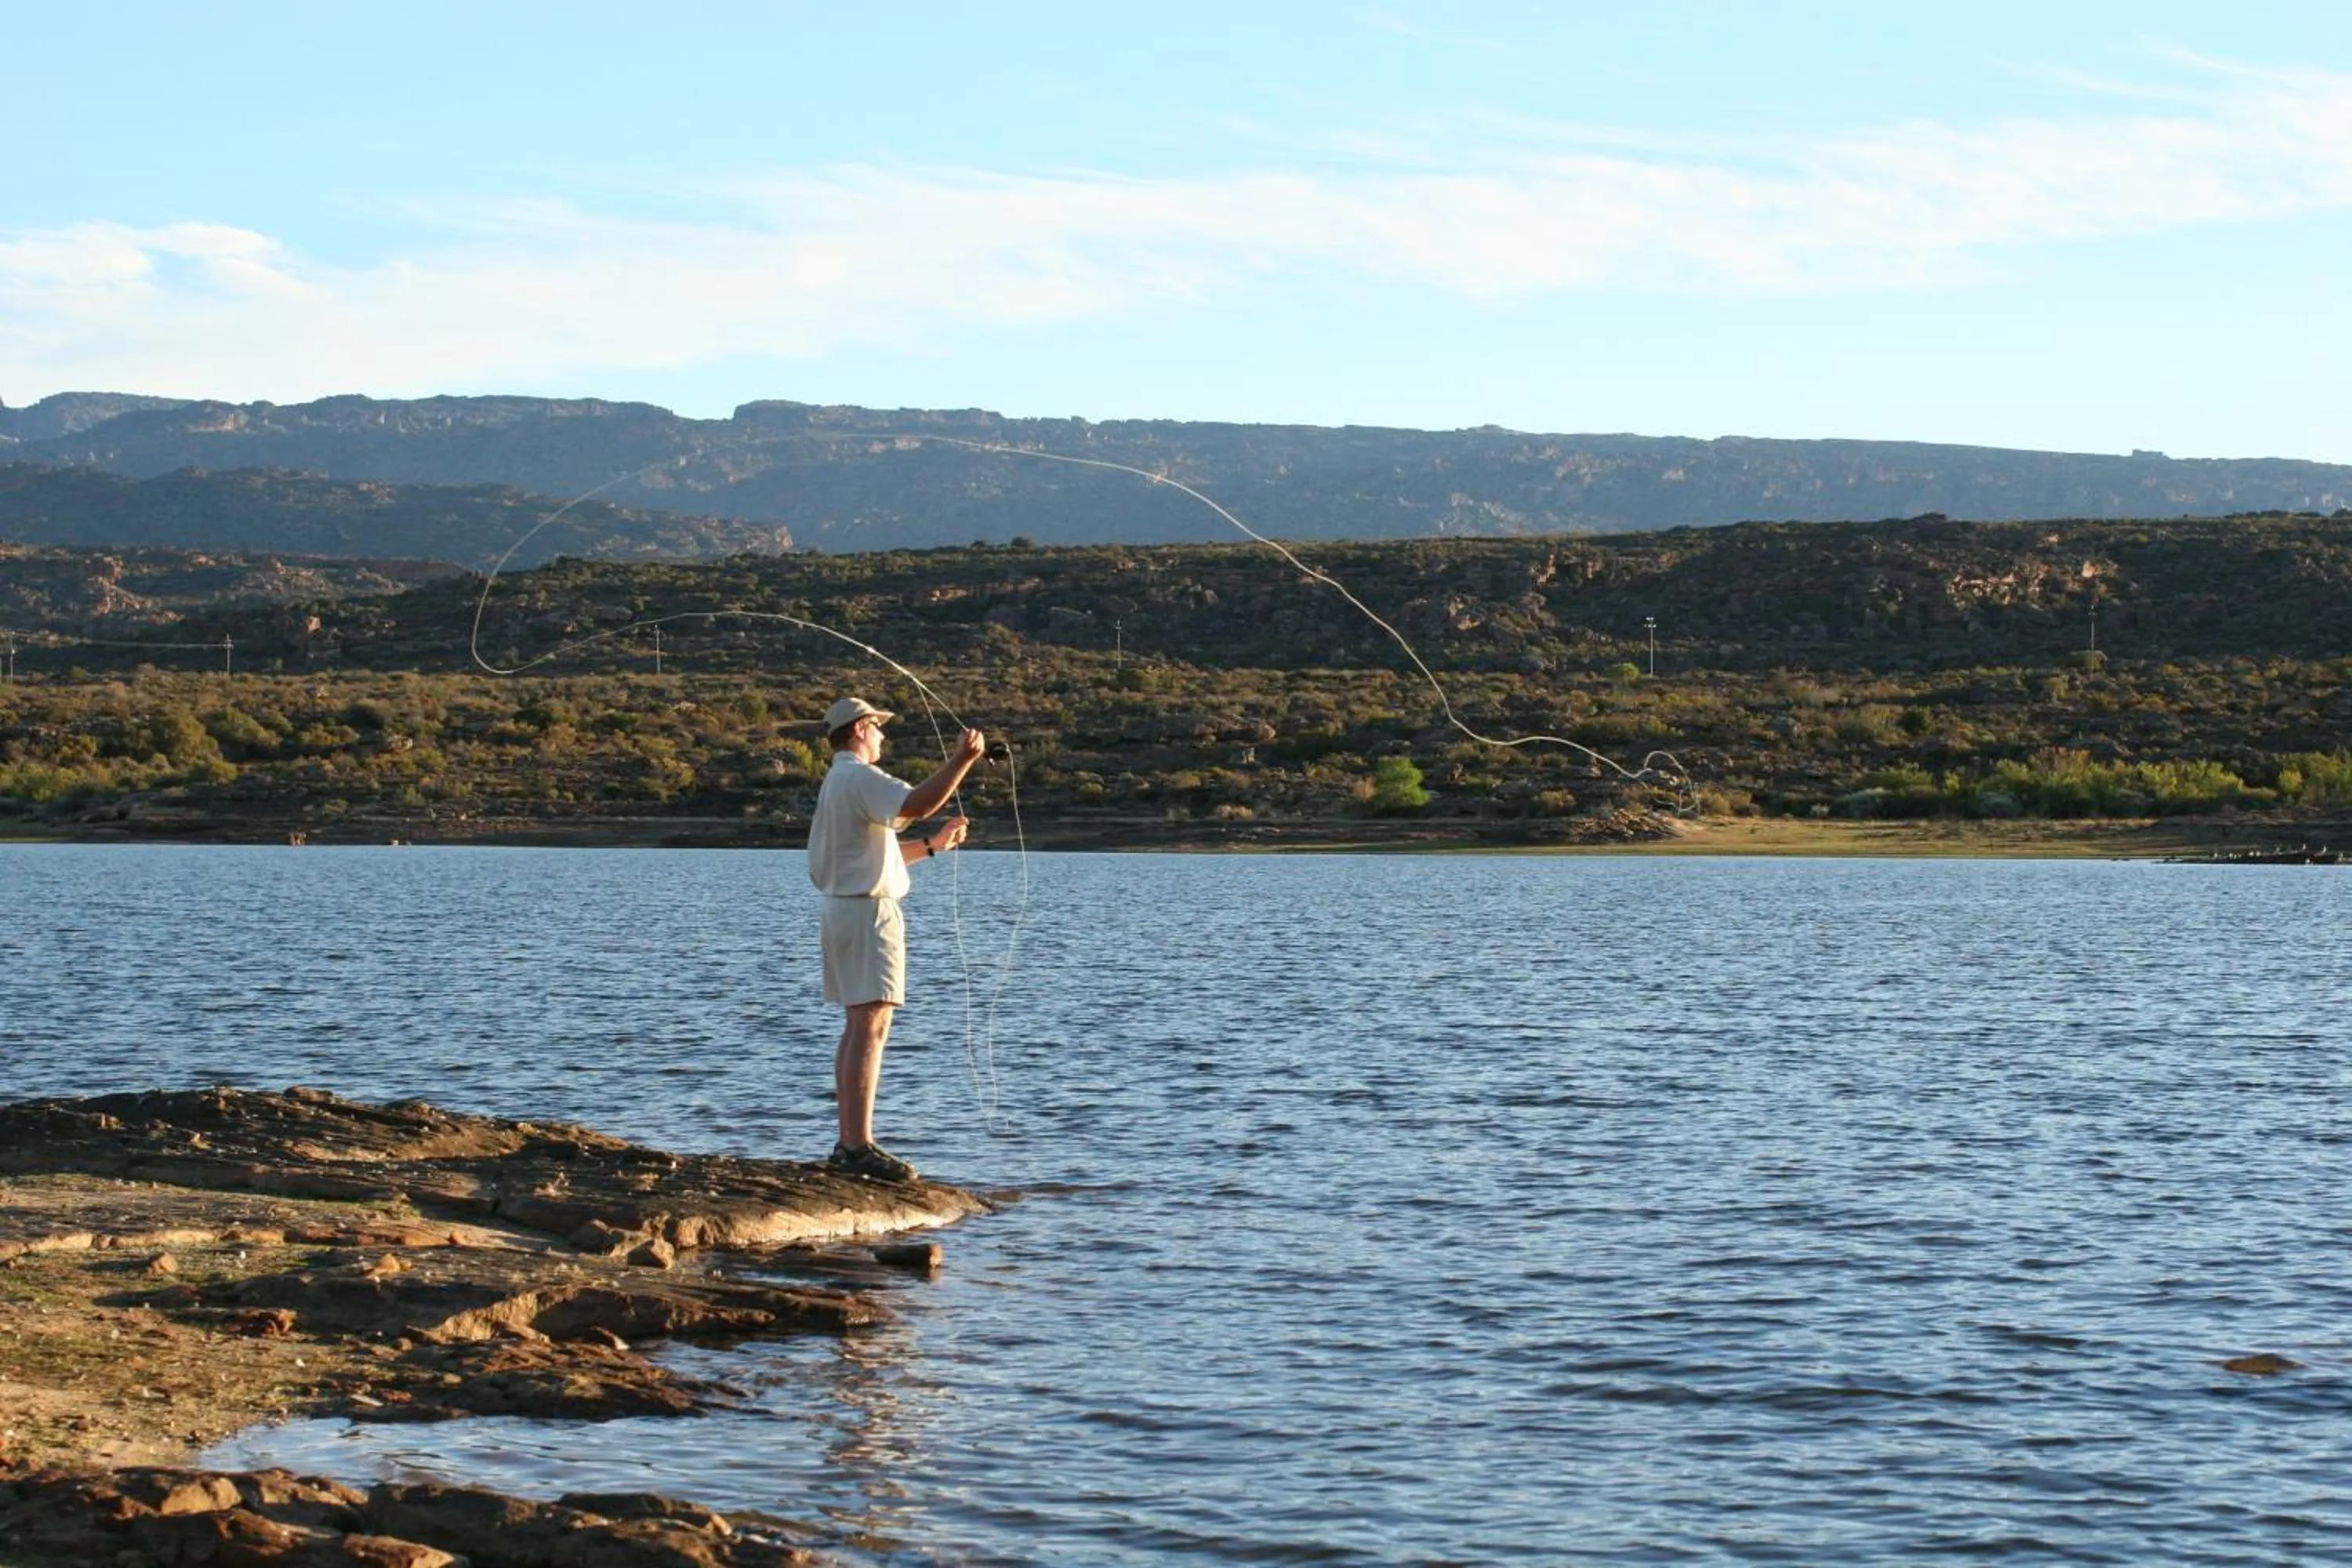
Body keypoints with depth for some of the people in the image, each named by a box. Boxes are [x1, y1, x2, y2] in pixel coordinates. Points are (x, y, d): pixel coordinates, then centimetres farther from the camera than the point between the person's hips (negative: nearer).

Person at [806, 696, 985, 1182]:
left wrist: (932, 844, 26)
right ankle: (860, 1146, -21)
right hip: (868, 910, -11)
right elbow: (917, 803, -30)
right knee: (869, 1027, -15)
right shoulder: (859, 777, -11)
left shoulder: (835, 782, 21)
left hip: (842, 907, 11)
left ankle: (848, 1143, 14)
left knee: (857, 1028, 13)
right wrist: (961, 761, -30)